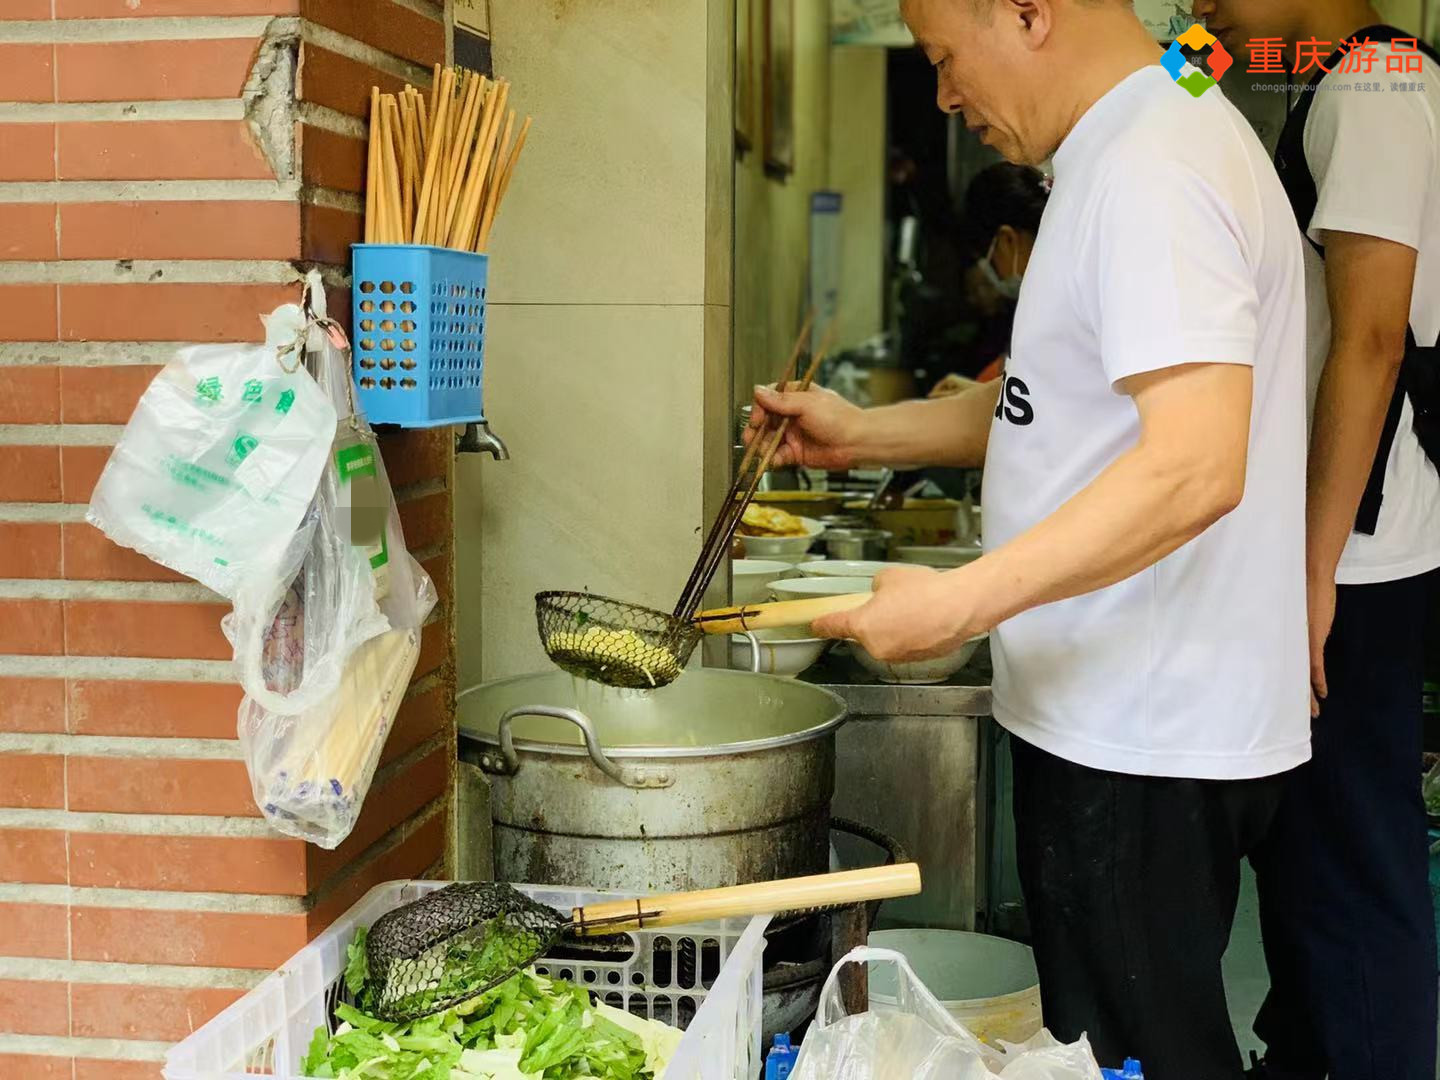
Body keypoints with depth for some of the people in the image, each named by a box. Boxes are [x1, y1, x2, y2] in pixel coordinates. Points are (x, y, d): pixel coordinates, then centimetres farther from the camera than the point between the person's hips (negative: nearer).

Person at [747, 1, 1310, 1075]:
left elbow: (1193, 467, -29)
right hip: (1132, 716, 10)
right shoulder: (1147, 147, 15)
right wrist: (864, 432, 15)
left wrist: (962, 602, -29)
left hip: (1145, 740, -10)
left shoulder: (1152, 174, -19)